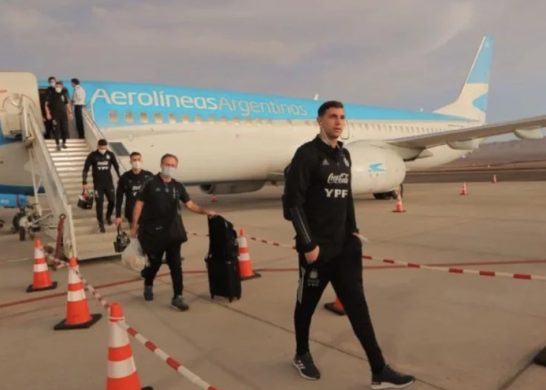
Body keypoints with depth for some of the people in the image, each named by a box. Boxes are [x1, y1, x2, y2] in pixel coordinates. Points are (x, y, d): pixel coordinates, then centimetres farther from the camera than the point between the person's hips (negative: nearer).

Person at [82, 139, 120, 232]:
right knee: (99, 203, -3)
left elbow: (116, 167, 8)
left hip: (109, 182, 2)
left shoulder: (110, 155, -3)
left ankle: (108, 217, 31)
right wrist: (85, 183, -9)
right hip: (98, 184, -2)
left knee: (112, 201, 3)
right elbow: (85, 169, -4)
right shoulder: (92, 156, -8)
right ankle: (101, 224, 8)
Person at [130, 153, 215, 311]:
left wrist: (205, 211, -10)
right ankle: (148, 286, 42)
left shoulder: (178, 186, 4)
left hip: (173, 232, 3)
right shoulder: (151, 184, -6)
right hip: (154, 232, -2)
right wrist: (134, 226, -5)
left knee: (175, 264, 0)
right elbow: (139, 204, -4)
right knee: (155, 262, 12)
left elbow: (190, 204, 5)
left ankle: (177, 297, 6)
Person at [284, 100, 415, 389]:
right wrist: (308, 244, -19)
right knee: (307, 303, 12)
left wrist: (353, 231, 13)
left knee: (357, 305, 6)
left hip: (343, 246, 7)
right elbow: (293, 201, -17)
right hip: (317, 247, -6)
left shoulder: (344, 155, 12)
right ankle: (302, 355, 35)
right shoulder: (307, 154, -12)